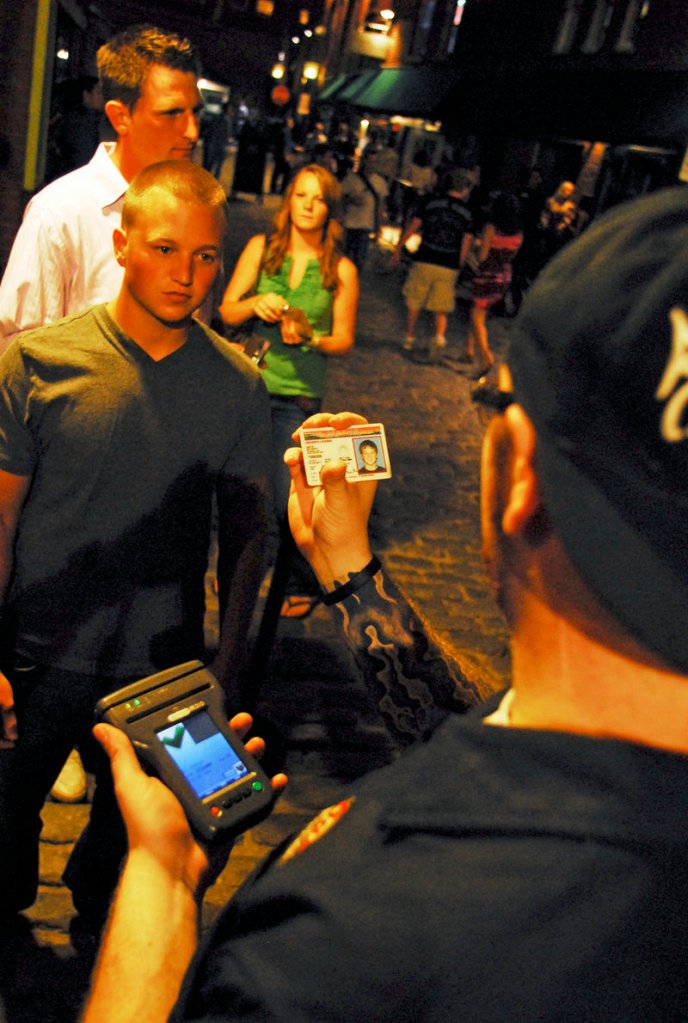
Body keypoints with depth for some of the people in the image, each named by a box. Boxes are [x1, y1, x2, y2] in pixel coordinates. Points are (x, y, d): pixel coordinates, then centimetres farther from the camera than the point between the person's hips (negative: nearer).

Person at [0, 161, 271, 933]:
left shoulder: (237, 384, -7)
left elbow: (246, 527, 1)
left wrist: (228, 663, 1)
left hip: (163, 666, 1)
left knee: (129, 826, 22)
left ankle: (97, 926, 54)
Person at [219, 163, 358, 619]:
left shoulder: (341, 270, 2)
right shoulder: (261, 248, 5)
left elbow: (344, 339, 4)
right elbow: (227, 309, 4)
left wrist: (310, 338, -16)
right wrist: (255, 304, -17)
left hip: (299, 395, -2)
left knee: (287, 501, -6)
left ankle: (304, 583, 19)